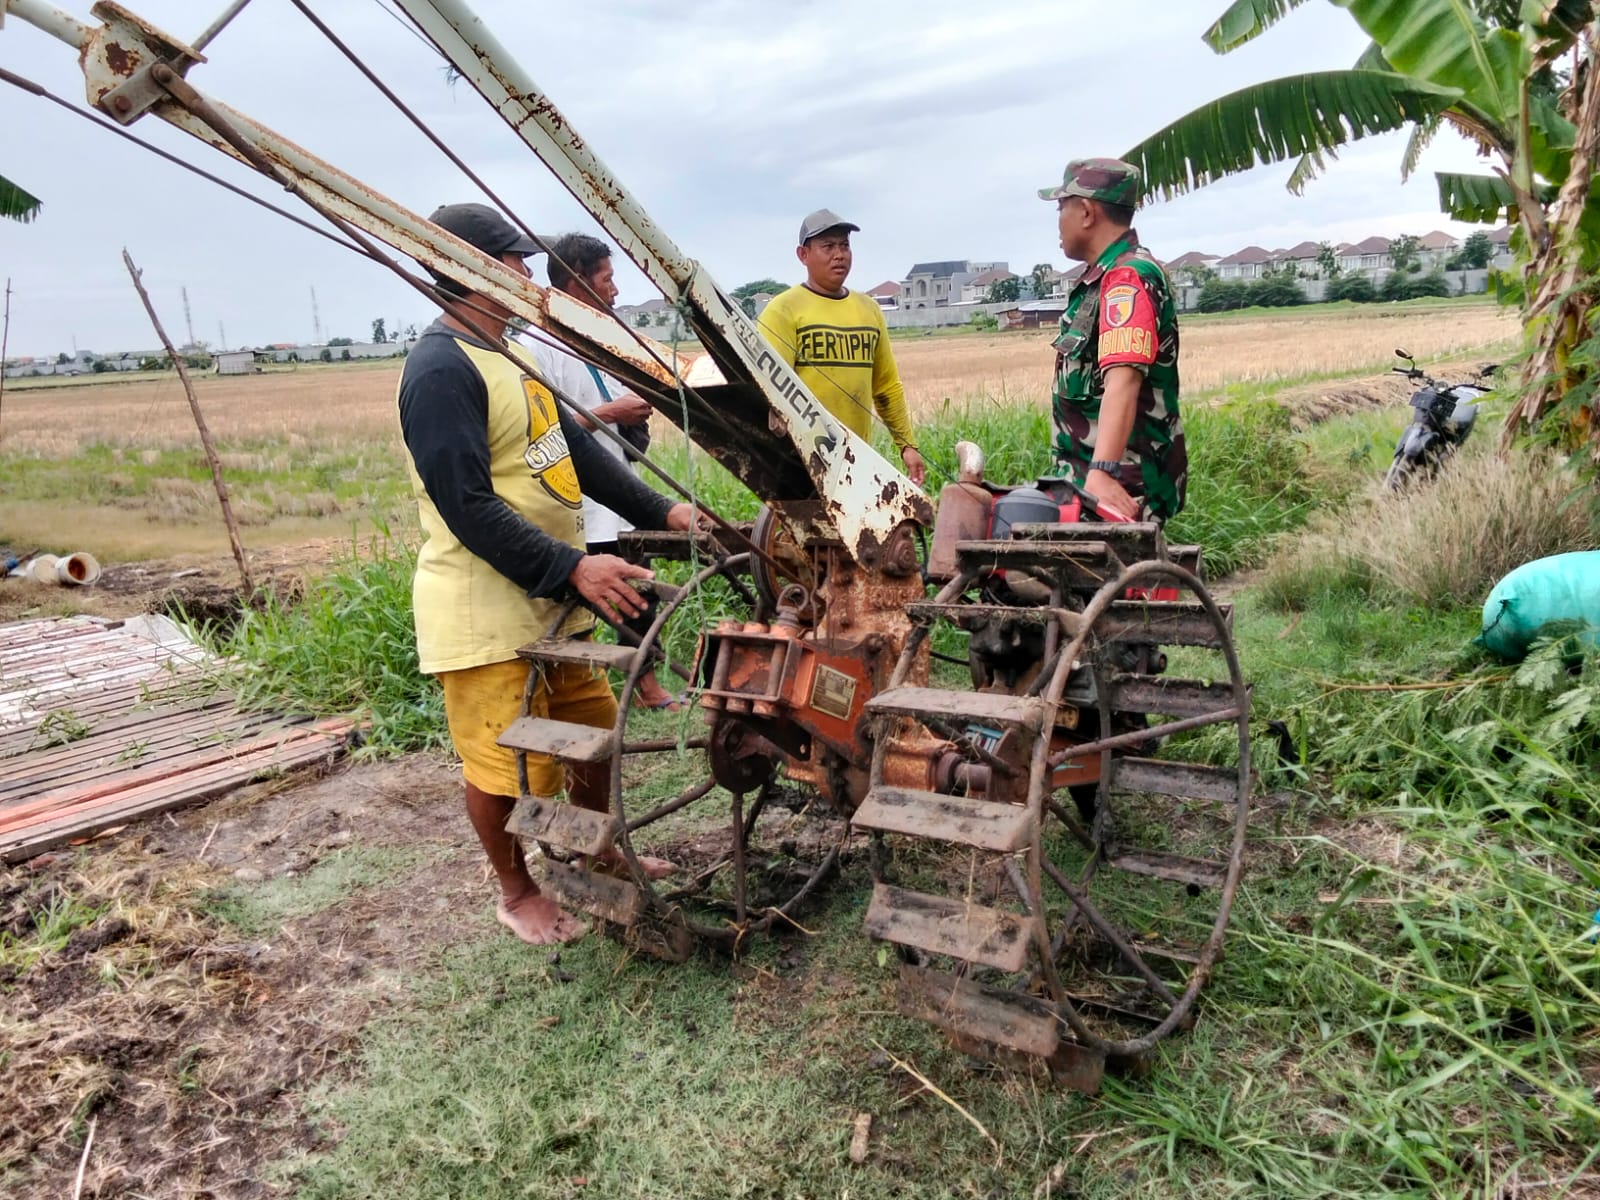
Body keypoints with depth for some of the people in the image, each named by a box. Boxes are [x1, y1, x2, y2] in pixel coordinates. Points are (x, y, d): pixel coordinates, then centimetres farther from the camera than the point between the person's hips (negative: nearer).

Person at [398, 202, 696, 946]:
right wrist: (573, 569, -28)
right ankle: (518, 895, 27)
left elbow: (574, 450, 13)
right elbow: (468, 508, -26)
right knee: (505, 766, 5)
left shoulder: (504, 360, 13)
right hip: (485, 613, -10)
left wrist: (658, 513, 7)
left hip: (548, 602, 10)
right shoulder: (442, 370, -19)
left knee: (595, 732, 20)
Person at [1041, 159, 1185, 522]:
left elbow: (1123, 380, -33)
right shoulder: (1106, 276, 14)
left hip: (1124, 489, -10)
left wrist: (1103, 471, -45)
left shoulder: (1128, 278, -18)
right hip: (1091, 479, 10)